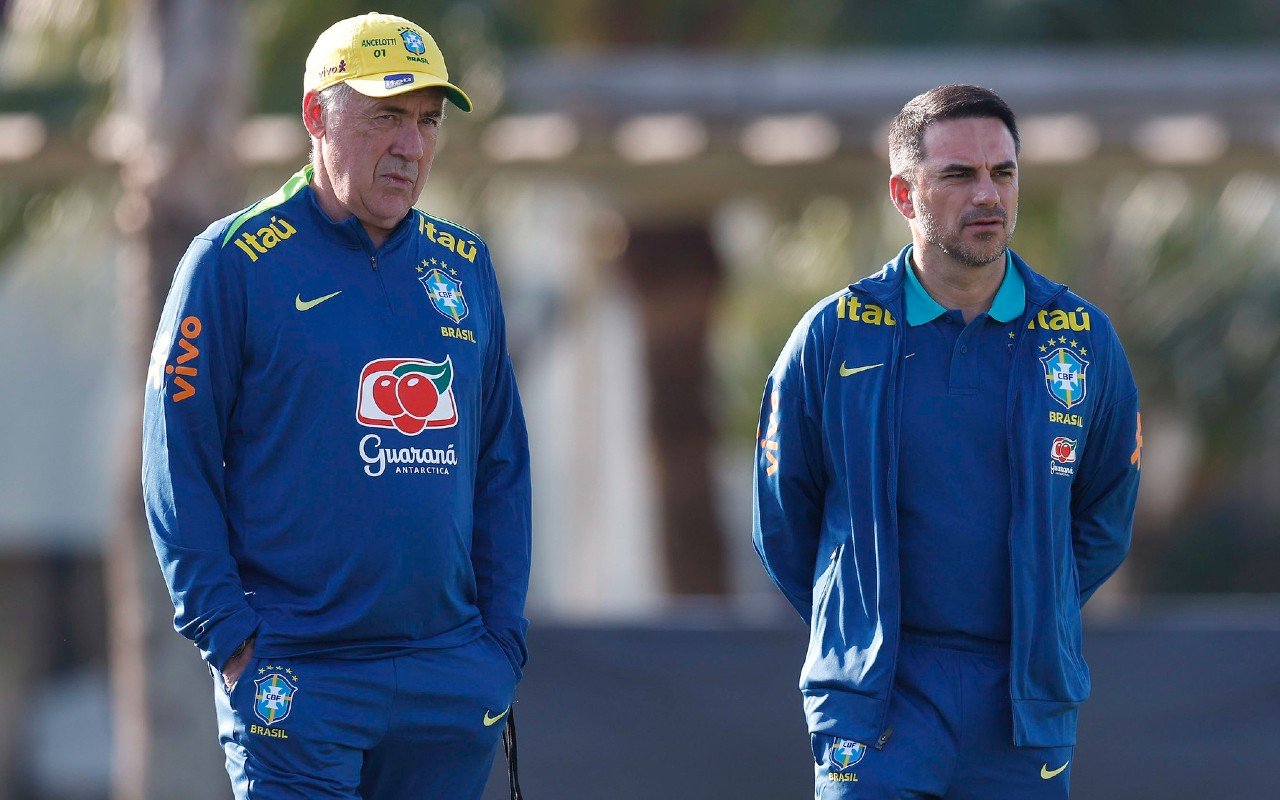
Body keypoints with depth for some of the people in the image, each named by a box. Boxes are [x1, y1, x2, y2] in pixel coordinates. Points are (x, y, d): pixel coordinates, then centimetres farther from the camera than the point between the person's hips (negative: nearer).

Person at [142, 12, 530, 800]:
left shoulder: (464, 267, 13)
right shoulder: (234, 263, -2)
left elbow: (502, 465, 16)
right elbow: (179, 466, -4)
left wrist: (502, 639, 8)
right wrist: (231, 641, -11)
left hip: (451, 678, 5)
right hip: (295, 678, -5)